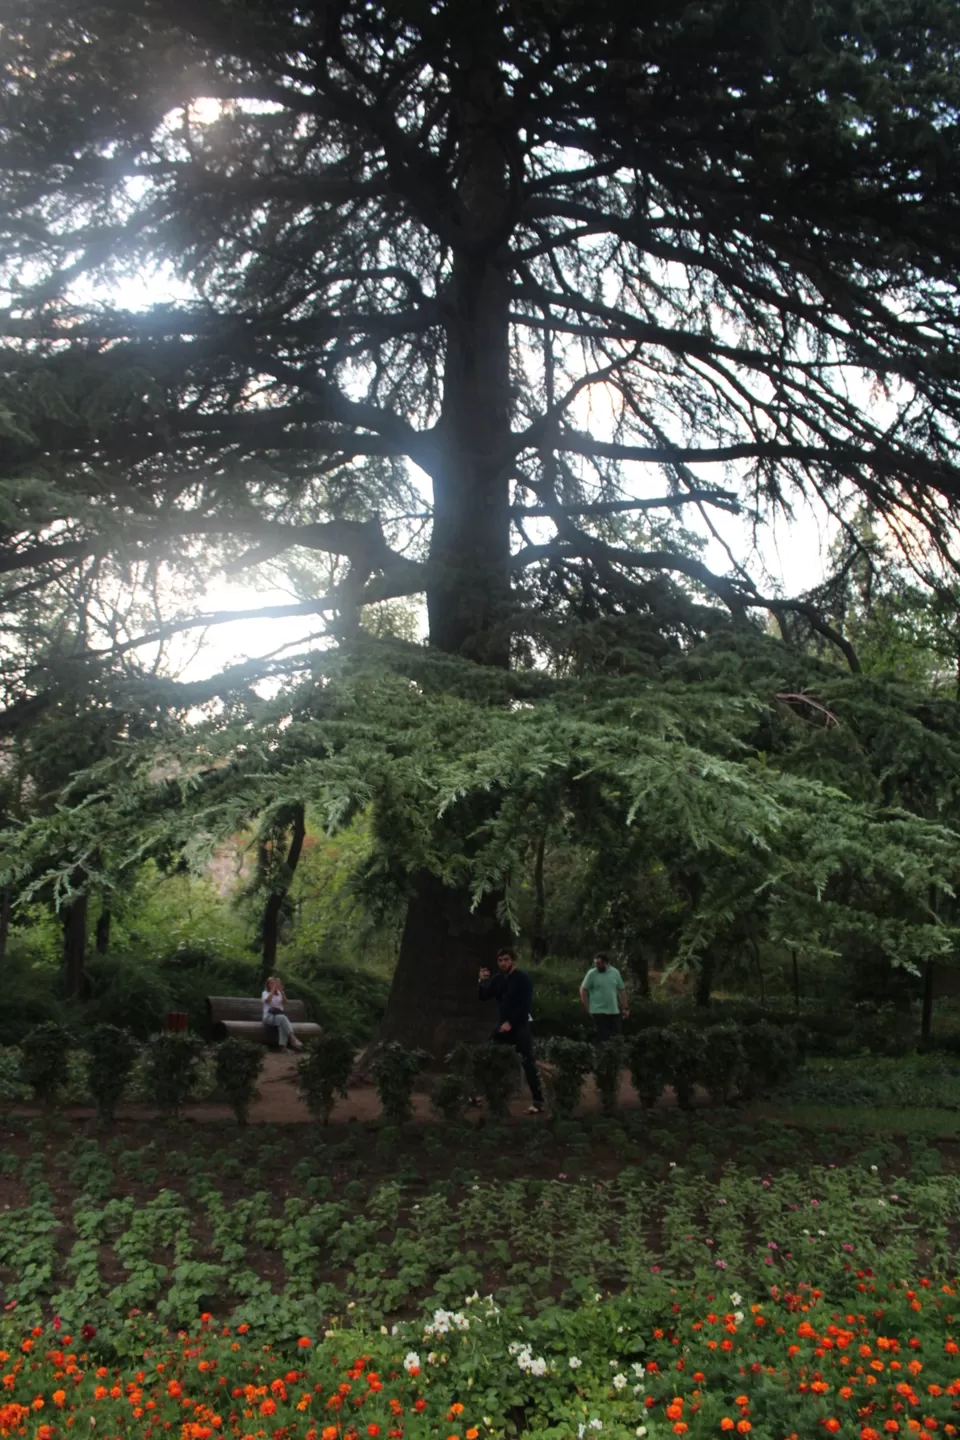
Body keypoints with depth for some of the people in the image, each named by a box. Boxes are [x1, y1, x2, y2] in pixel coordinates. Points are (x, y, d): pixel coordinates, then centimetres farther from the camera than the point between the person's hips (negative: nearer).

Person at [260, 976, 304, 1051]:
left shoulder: (279, 993, 18)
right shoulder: (265, 993, 9)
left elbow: (285, 1002, -2)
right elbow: (267, 1000, -16)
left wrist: (281, 990, -12)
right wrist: (273, 989, -17)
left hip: (279, 1016, 3)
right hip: (269, 1017, -3)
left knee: (282, 1024, -36)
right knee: (282, 1018, -36)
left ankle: (283, 1045, -49)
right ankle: (293, 1039, -48)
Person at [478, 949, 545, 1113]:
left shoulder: (523, 978, -10)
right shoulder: (498, 979, 9)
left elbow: (526, 1005, -16)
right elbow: (484, 997, 9)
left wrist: (511, 1023, -21)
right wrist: (483, 982, -9)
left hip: (520, 1026, -7)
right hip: (503, 1024, 7)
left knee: (528, 1063, -11)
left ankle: (538, 1101, -10)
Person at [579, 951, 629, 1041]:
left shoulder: (615, 972, 3)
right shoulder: (592, 973, -8)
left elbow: (622, 990, 10)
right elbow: (583, 990, -3)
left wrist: (625, 1008, 7)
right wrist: (588, 1008, -5)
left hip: (614, 1011, 4)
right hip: (599, 1011, -4)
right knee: (603, 1038, -1)